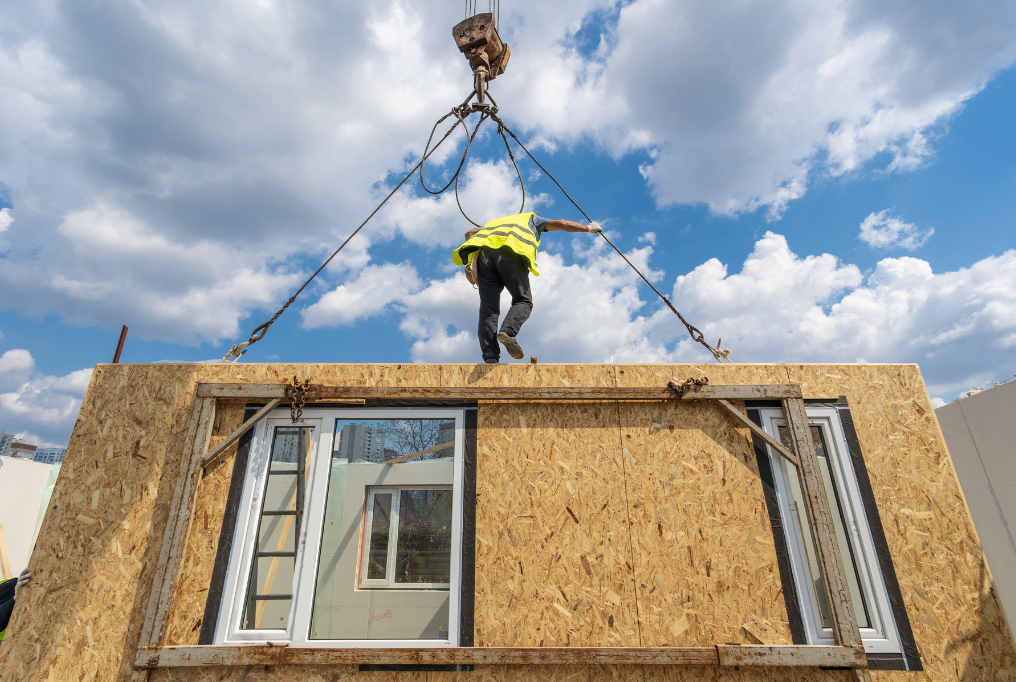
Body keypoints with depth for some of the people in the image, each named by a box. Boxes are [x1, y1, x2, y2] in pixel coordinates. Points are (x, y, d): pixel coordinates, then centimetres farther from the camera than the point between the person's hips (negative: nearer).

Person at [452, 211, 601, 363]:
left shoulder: (496, 222, 45)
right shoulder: (530, 219, 35)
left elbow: (469, 233, 33)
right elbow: (560, 224, 27)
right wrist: (588, 228, 37)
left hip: (484, 254, 4)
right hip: (510, 253, -4)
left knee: (488, 310, -2)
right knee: (523, 301, 2)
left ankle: (490, 359, -15)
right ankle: (508, 331, -28)